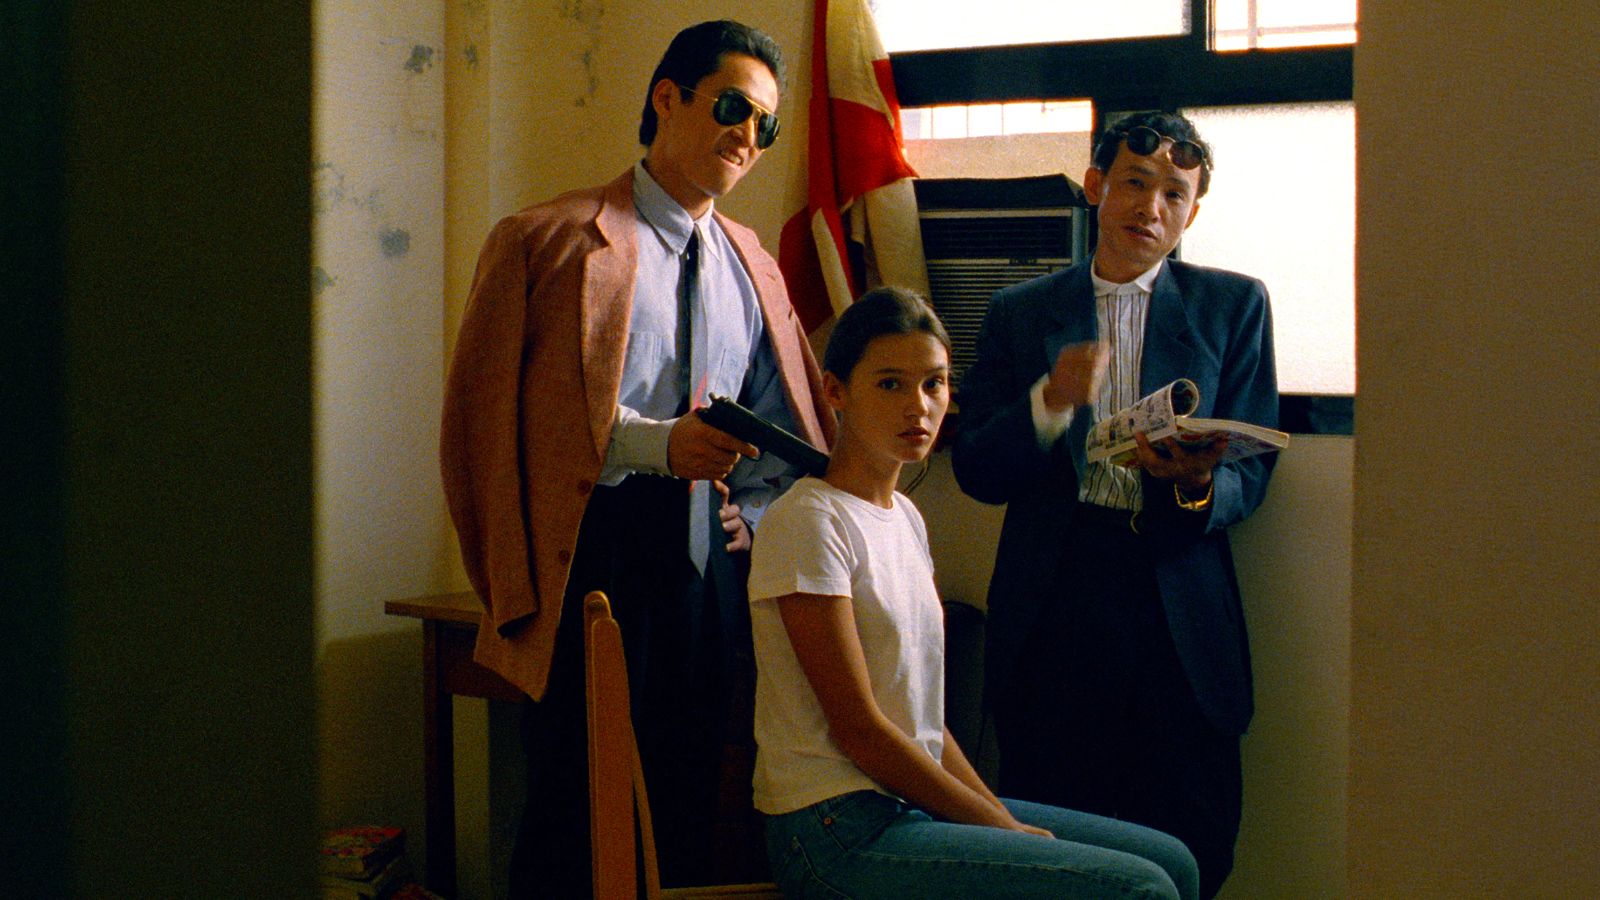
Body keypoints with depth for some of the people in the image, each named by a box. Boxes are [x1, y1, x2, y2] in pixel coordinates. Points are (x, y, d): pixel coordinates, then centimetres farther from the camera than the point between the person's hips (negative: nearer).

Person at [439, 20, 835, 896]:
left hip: (709, 561, 5)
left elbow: (789, 423, 24)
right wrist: (656, 444, -16)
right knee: (575, 805, -1)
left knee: (688, 808, 9)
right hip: (592, 557, -5)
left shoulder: (751, 264, 18)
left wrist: (752, 514, 5)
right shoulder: (550, 241, 0)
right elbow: (496, 412, -7)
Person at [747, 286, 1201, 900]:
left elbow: (923, 718, 13)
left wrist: (1007, 820, 0)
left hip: (917, 800, 9)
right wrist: (1004, 827, -10)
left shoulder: (905, 519, 14)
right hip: (841, 834, -9)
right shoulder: (809, 524, -13)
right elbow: (858, 730, -16)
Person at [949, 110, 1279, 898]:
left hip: (1179, 616, 0)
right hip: (1052, 609, 1)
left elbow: (1251, 475, 5)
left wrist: (1198, 485, -18)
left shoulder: (1233, 307, 12)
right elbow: (976, 472, 5)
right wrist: (1050, 402, -13)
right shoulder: (1020, 314, 13)